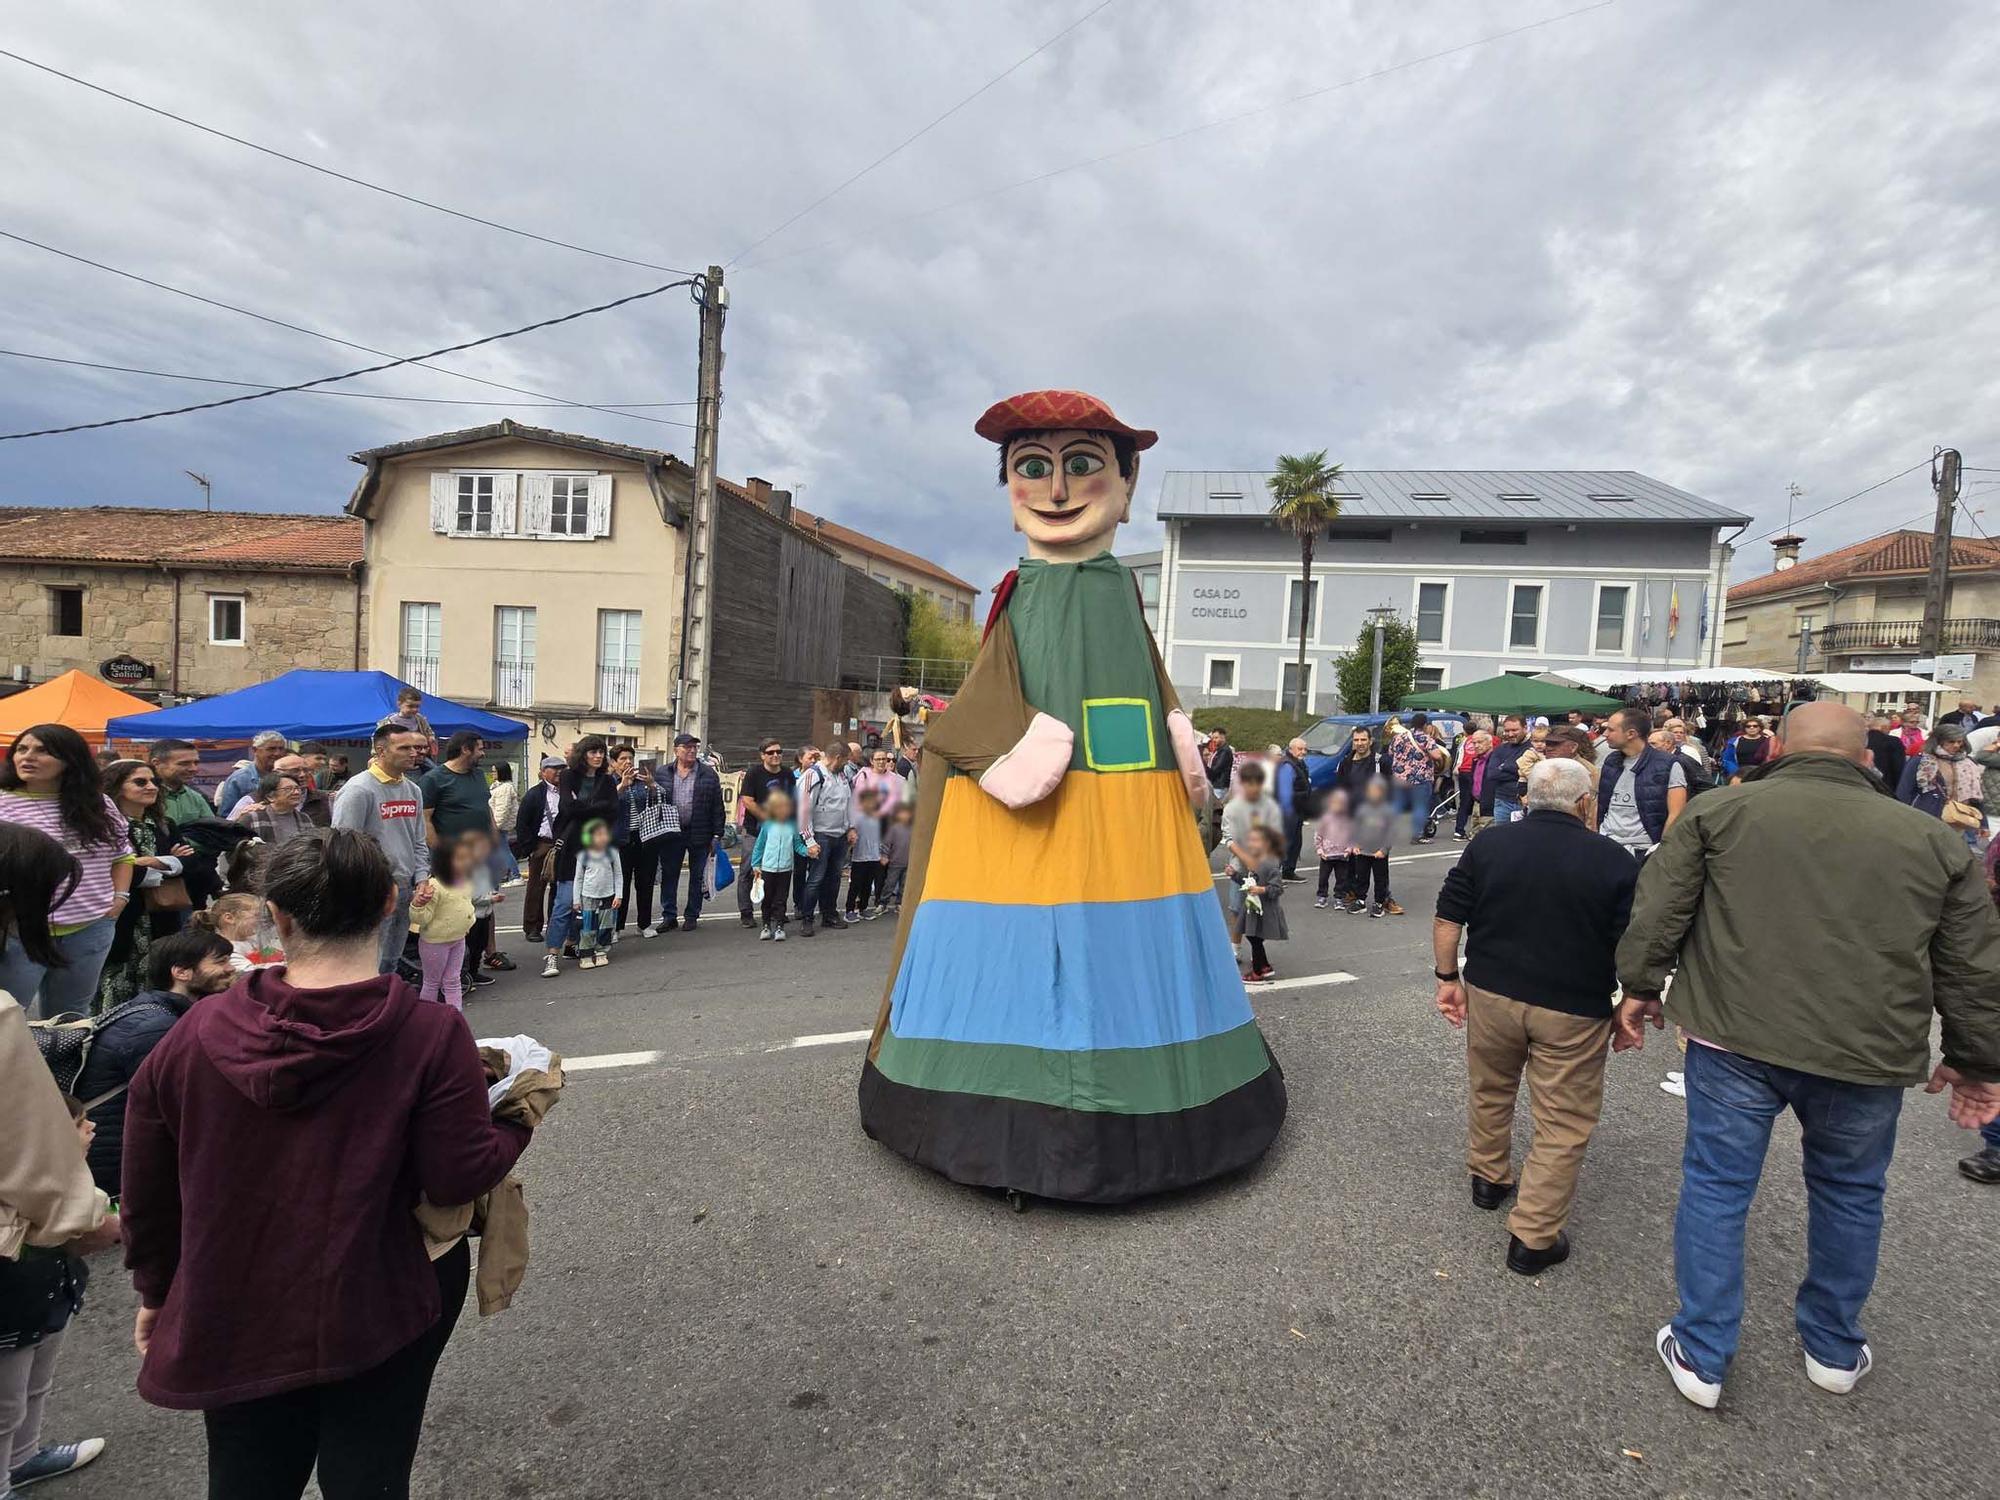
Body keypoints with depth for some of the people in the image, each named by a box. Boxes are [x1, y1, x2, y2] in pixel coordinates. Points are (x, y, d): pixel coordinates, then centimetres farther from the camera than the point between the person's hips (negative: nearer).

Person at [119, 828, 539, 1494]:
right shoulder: (433, 1035, -23)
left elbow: (147, 1188, 0)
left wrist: (157, 1292, 16)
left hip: (229, 1321, 3)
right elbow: (460, 1177, -19)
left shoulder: (197, 1032, -11)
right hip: (378, 1317, -3)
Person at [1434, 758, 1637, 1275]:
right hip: (1572, 1011, -2)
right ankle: (1533, 1237, 13)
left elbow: (1448, 918, -3)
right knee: (1563, 1125, 9)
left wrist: (1448, 978, 6)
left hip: (1490, 994, 3)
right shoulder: (1615, 863, -9)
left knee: (1489, 1092, 24)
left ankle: (1488, 1178, 42)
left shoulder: (1489, 843, -3)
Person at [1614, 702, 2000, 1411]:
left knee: (1716, 1187, 10)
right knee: (1850, 1194, 23)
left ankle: (1701, 1356, 19)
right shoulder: (1933, 840, 6)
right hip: (1866, 1054, 3)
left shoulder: (1721, 809, -1)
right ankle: (1834, 1350, 39)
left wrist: (1641, 986, 8)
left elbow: (1658, 908, -3)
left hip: (1735, 1038, -2)